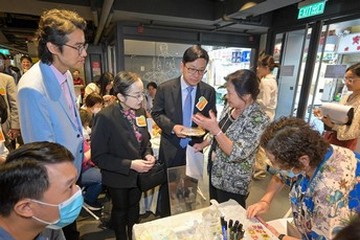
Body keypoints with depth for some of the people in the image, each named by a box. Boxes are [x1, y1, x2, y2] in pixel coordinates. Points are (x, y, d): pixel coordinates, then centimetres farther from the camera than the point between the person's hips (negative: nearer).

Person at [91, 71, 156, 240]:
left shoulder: (140, 111, -9)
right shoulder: (105, 117, -26)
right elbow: (98, 156, -22)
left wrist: (148, 154, -12)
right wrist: (130, 165, -26)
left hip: (138, 174, 5)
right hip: (118, 178, -4)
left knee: (134, 207, 25)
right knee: (120, 210, 22)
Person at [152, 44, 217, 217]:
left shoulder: (209, 91, -6)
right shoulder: (165, 88, -11)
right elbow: (156, 113, -3)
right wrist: (172, 126, -20)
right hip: (171, 148, -1)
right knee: (167, 186, 18)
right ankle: (164, 219, 44)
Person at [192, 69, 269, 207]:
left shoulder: (258, 120, -26)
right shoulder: (231, 106, -3)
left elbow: (237, 154, -30)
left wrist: (214, 129, -35)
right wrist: (204, 144, 5)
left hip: (233, 183, -7)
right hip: (215, 172, 7)